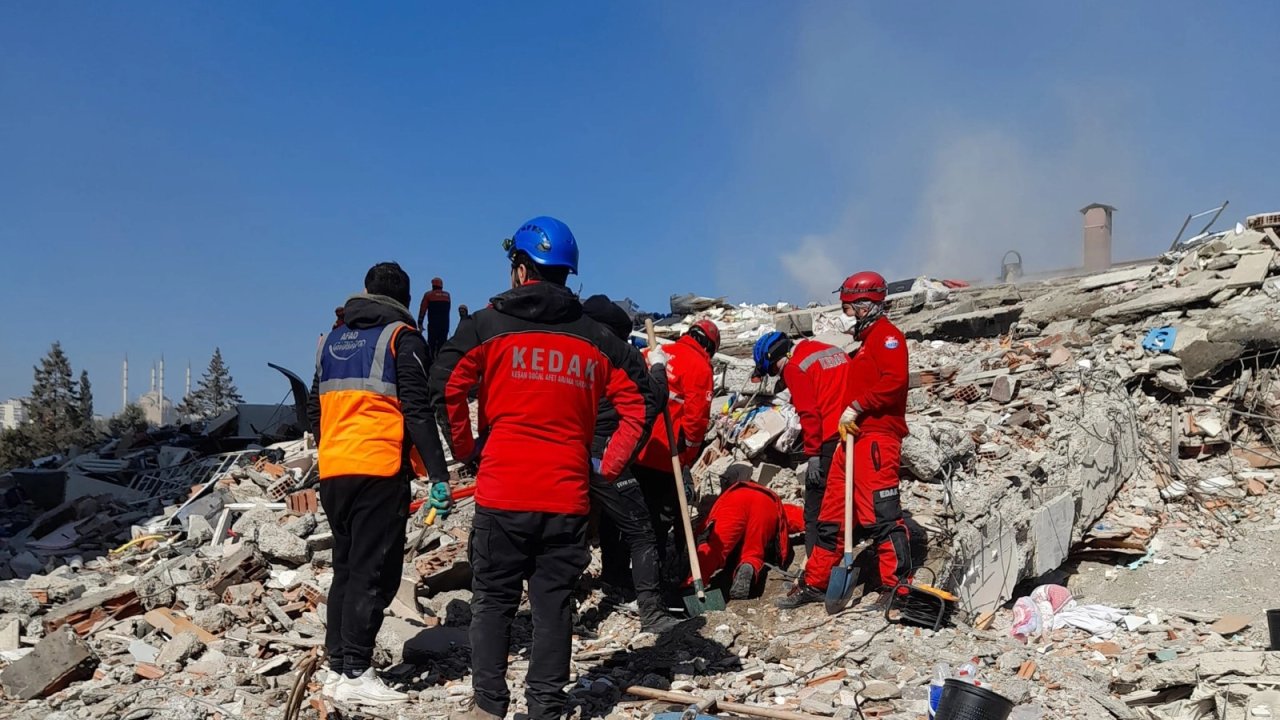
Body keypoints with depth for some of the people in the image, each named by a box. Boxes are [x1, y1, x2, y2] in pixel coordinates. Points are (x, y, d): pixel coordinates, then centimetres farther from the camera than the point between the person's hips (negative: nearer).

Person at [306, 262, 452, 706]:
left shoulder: (333, 339, 18)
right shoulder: (402, 337, -2)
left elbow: (315, 409, 20)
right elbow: (417, 411, -10)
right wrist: (438, 474, -10)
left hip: (332, 473, 7)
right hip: (379, 471, -6)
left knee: (346, 569, 14)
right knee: (374, 573, -3)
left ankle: (336, 668, 17)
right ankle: (356, 674, -3)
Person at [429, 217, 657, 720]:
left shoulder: (488, 325, 0)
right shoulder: (595, 338, 8)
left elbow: (445, 388, -8)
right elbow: (639, 403, 5)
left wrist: (466, 451, 4)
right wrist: (607, 467, 7)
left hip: (502, 494, -2)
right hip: (568, 497, 2)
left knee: (493, 601, 10)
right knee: (554, 605, 9)